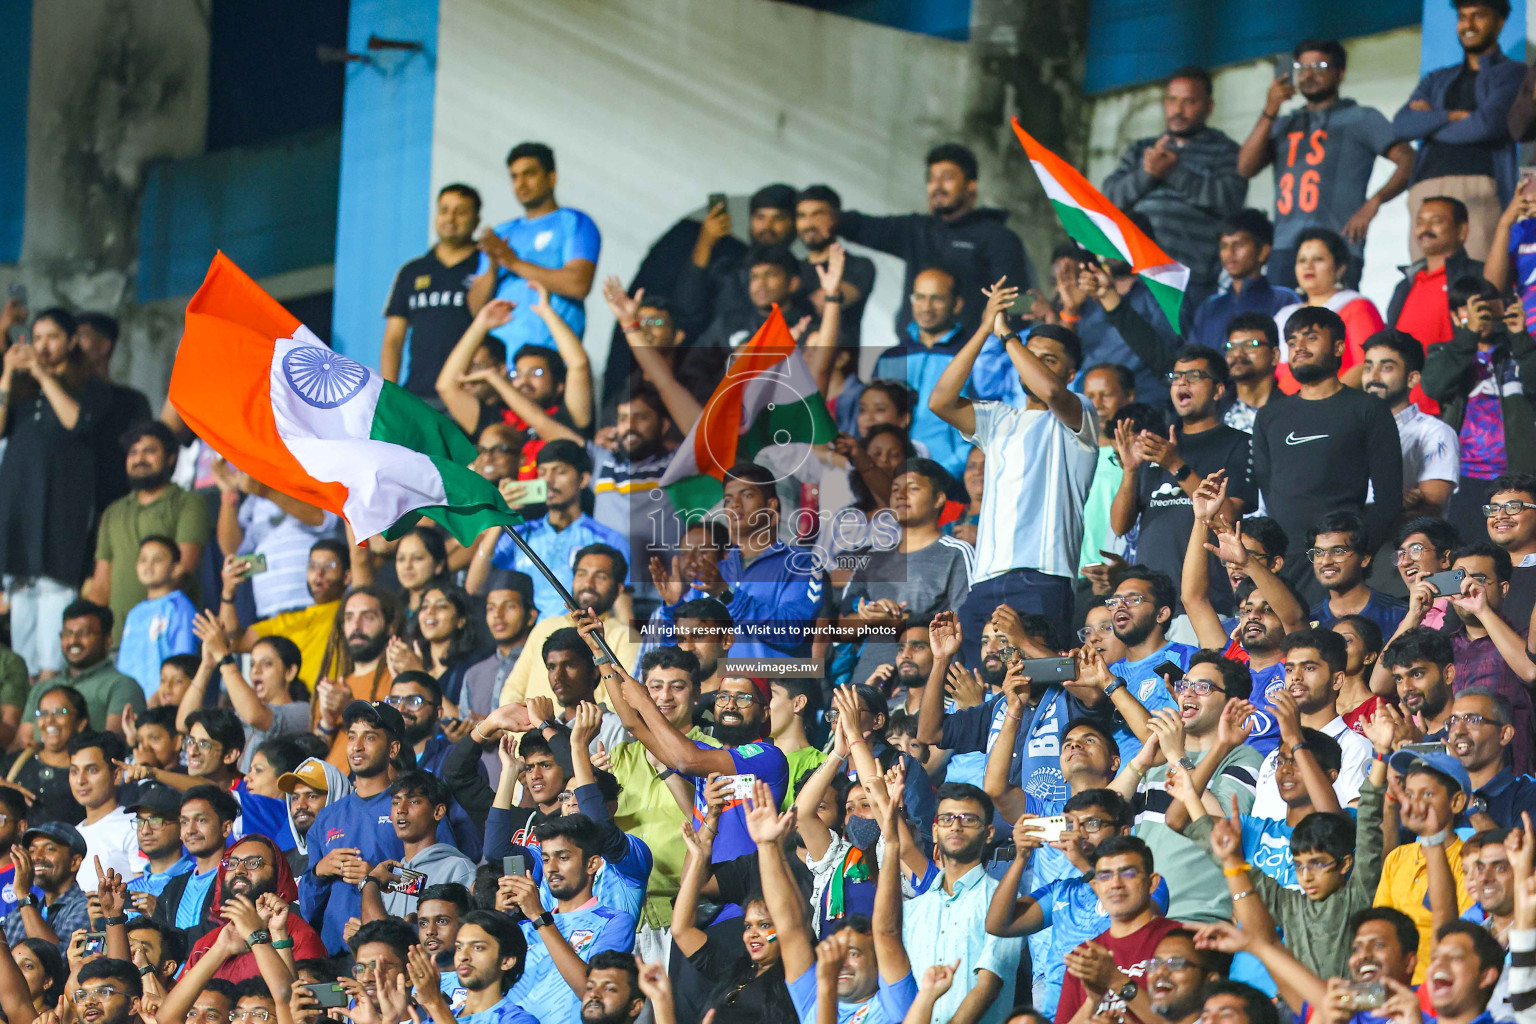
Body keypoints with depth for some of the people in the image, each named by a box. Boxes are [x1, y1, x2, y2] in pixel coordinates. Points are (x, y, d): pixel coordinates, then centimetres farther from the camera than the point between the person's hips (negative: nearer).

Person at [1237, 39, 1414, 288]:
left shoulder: (1361, 119, 12)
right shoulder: (1285, 125, 26)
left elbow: (1408, 160, 2)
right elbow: (1245, 168, 12)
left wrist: (1373, 203, -14)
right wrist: (1269, 112, 6)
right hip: (1285, 249, 4)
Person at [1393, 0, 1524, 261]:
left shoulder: (1512, 73, 13)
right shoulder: (1437, 80, 28)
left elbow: (1489, 123, -4)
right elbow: (1401, 125, 11)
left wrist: (1430, 123, 9)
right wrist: (1453, 116, -3)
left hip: (1479, 188, -4)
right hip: (1426, 188, 4)